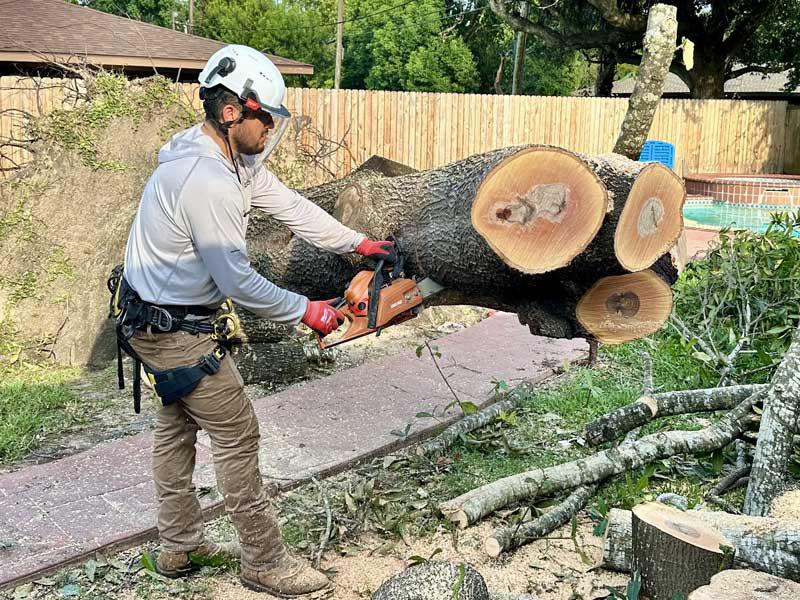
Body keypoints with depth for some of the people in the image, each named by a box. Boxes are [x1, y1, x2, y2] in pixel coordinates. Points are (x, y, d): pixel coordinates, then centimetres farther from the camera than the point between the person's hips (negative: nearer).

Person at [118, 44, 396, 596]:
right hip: (177, 329, -10)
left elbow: (290, 206, 7)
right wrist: (307, 311, -14)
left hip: (152, 319, 10)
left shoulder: (232, 157, 2)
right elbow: (238, 282, -25)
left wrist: (357, 243, 6)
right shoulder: (209, 182, -29)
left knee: (178, 423, 19)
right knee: (237, 434, -1)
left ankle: (179, 547, 34)